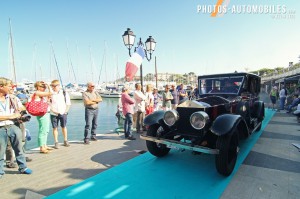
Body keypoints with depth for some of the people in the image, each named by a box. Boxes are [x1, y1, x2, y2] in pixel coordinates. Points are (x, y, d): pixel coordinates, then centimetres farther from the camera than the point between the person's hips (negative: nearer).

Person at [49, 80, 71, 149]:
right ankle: (56, 142, 15)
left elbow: (68, 103, 6)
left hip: (63, 113, 1)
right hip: (54, 114, -1)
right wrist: (53, 110, -10)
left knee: (64, 127, 10)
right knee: (55, 128, 4)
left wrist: (66, 111, -2)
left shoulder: (64, 93, 1)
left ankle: (65, 141, 23)